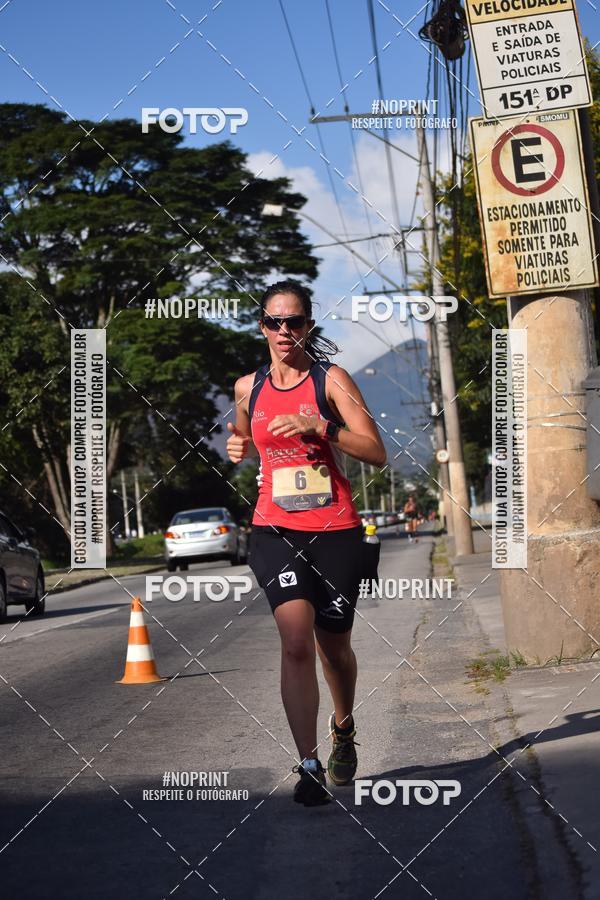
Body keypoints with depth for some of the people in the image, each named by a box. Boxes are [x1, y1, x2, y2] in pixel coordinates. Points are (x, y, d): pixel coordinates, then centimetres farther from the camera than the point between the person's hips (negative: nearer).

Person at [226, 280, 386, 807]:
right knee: (296, 639, -19)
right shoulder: (247, 387, 8)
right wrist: (238, 446, 7)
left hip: (335, 530, -1)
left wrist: (318, 427, -22)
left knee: (334, 646, 13)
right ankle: (309, 765, -14)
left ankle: (344, 728, 43)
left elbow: (377, 452, -10)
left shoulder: (331, 379, -3)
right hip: (274, 528, 1)